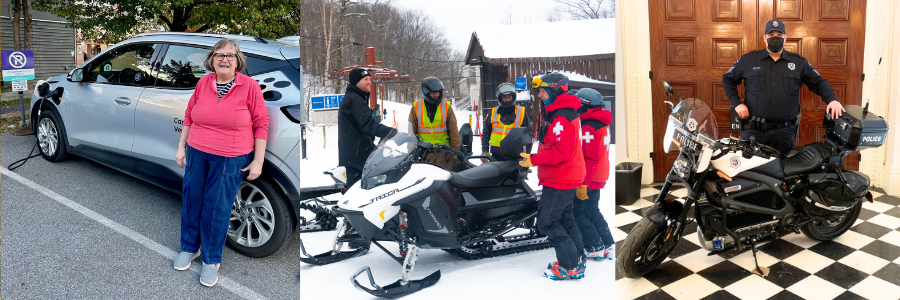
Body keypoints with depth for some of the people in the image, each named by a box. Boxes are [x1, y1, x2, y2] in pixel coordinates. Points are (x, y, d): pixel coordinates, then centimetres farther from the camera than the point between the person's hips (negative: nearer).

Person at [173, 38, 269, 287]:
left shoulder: (250, 86, -10)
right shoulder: (203, 82, 0)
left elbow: (261, 124, -7)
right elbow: (189, 115, 11)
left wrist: (258, 161, -9)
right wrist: (181, 147, 10)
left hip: (231, 160, -4)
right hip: (196, 154, 4)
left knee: (217, 209, 3)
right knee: (191, 201, 14)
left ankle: (211, 260, 21)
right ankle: (190, 248, 37)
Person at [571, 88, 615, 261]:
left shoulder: (588, 128, -20)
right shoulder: (602, 123, 11)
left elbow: (589, 158, -25)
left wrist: (582, 183, -24)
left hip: (587, 180, -10)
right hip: (599, 178, 10)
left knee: (578, 213, 0)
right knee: (592, 211, 19)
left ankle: (595, 249, 2)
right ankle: (608, 245, 22)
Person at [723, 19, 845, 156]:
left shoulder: (799, 62, 14)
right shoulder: (748, 60, 10)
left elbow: (818, 82, 18)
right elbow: (728, 79, 17)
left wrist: (832, 99, -1)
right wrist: (736, 103, 4)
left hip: (784, 130, 1)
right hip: (754, 129, -1)